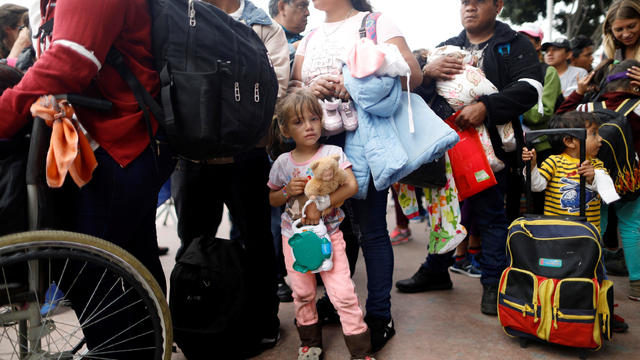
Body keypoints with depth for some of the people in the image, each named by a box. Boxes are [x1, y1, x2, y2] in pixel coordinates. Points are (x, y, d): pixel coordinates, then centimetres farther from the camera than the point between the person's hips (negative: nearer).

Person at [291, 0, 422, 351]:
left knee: (370, 229, -3)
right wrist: (312, 88, -11)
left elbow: (413, 75, -8)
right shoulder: (310, 37, 17)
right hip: (322, 140, 5)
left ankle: (380, 317, 9)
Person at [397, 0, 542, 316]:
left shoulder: (515, 46, 5)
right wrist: (427, 73, -10)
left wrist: (485, 107, -25)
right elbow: (418, 94, 13)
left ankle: (493, 283, 13)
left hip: (490, 145, -4)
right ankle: (436, 271, 28)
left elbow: (529, 89, -12)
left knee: (490, 213, 0)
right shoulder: (446, 48, 18)